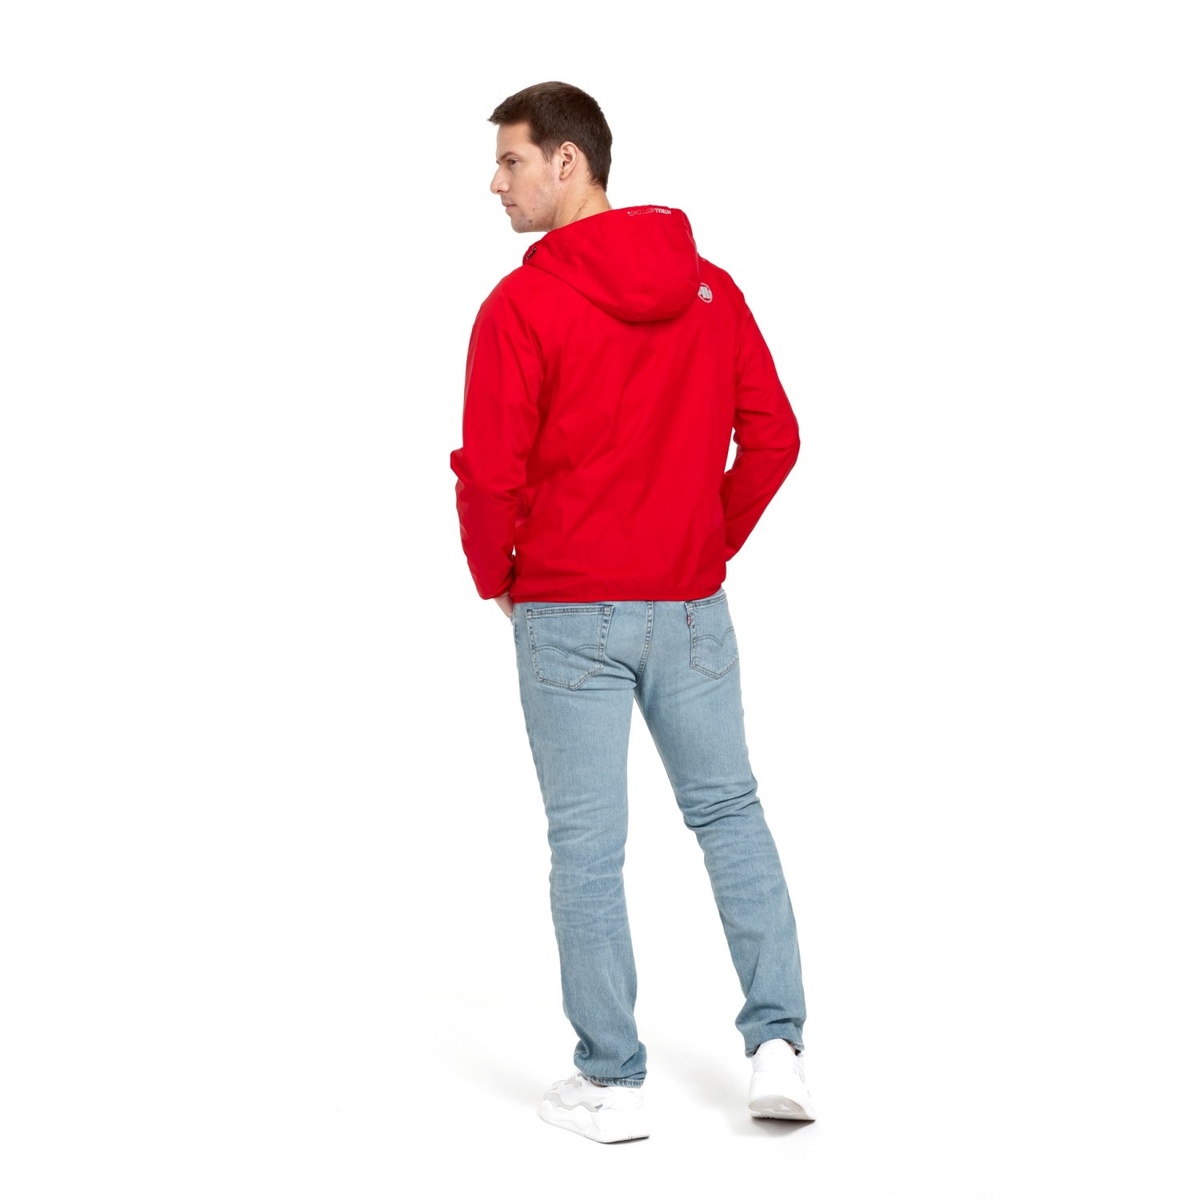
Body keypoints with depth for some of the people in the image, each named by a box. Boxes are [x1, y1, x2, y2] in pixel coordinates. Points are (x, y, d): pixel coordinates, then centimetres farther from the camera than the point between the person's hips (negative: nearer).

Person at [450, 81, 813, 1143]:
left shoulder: (521, 306, -13)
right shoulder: (711, 288, 4)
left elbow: (491, 474, -14)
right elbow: (773, 437, 4)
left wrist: (497, 579, 3)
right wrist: (715, 543, 14)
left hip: (569, 615, -4)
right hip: (692, 607, 5)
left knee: (587, 846, 5)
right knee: (729, 812, 16)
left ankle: (612, 1084, 13)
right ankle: (778, 1045, 13)